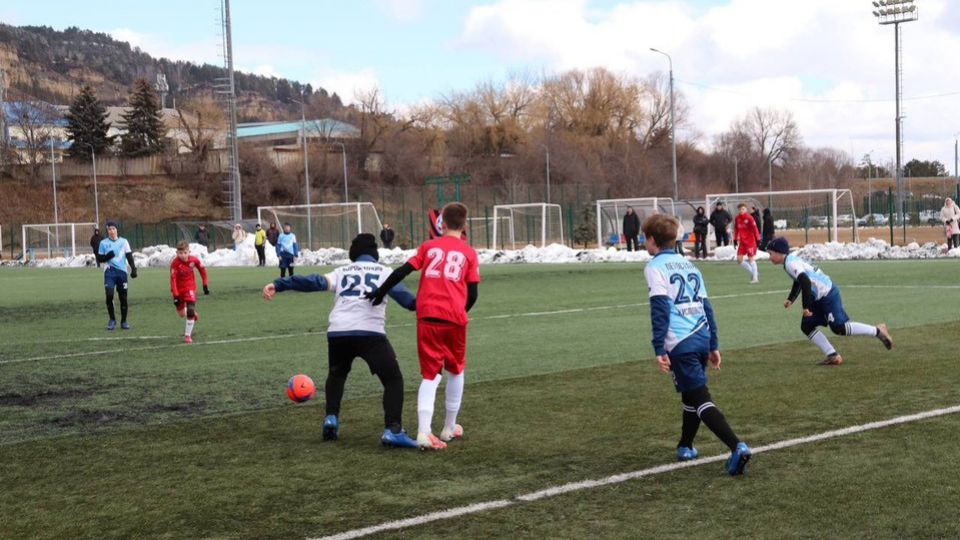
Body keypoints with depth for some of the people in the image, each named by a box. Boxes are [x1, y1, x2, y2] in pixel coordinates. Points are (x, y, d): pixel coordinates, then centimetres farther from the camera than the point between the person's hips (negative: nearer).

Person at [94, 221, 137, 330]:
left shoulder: (123, 241, 7)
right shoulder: (103, 243, 6)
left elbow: (129, 256, 5)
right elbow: (99, 259, 8)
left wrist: (133, 269, -6)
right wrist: (107, 256, -12)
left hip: (122, 272, 1)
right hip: (109, 272, -1)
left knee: (123, 297, 3)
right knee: (109, 295, -15)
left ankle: (124, 321, 17)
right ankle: (112, 320, 1)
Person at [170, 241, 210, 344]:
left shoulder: (194, 260, -16)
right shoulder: (175, 263, -24)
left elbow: (202, 269, 3)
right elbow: (173, 279, -26)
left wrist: (205, 285, 5)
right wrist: (175, 296, -32)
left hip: (190, 288, 0)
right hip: (179, 289, 0)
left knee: (190, 311, -15)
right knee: (182, 314, 9)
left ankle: (188, 335, -3)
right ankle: (193, 314, 44)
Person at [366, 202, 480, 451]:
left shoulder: (429, 246, 10)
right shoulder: (468, 253, 7)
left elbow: (403, 271, 1)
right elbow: (472, 294, 3)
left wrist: (380, 292, 9)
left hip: (427, 316, 1)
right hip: (455, 317, -1)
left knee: (430, 375, 4)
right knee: (456, 371, 20)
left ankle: (424, 431, -14)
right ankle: (450, 427, 27)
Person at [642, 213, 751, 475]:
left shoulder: (654, 268, -3)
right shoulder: (688, 264, 19)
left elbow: (659, 309, -13)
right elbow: (706, 306, 19)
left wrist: (659, 349, -14)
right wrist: (714, 345, 22)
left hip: (680, 344, -7)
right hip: (702, 337, 7)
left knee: (701, 399, -9)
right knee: (691, 394, 23)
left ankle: (737, 447, -22)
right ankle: (686, 447, 34)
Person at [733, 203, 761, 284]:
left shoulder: (749, 218, -12)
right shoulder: (737, 218, 6)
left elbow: (755, 228, -12)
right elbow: (736, 229, 17)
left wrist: (758, 240, -14)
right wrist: (735, 239, 14)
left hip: (750, 241, -6)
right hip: (742, 242, 6)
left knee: (751, 259, -5)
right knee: (739, 259, 1)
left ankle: (755, 278, 3)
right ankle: (753, 272, 16)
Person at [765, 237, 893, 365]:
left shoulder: (790, 263, -19)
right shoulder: (792, 259, 13)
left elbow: (805, 282, -30)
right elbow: (799, 281, 28)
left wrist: (806, 306, -28)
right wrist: (790, 299, 19)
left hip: (827, 294, -10)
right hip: (818, 298, 10)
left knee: (839, 328, -10)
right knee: (806, 326, 7)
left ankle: (877, 331, 2)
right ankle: (832, 355, 5)